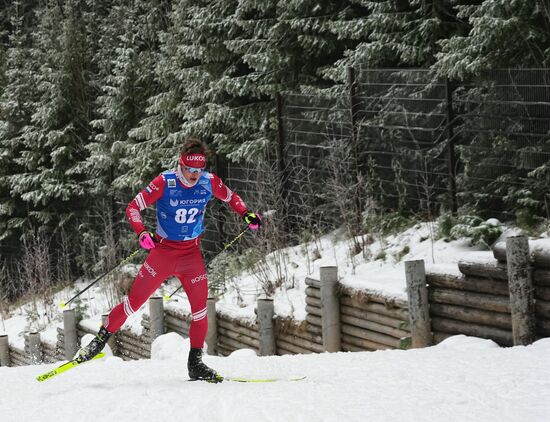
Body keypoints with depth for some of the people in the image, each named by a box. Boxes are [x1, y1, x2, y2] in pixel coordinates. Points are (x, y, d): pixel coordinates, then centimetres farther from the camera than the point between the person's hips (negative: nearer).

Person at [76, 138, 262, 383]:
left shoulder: (209, 182, -6)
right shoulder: (165, 183, -16)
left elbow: (230, 197, 15)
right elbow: (133, 207, -13)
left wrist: (246, 214, -2)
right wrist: (142, 233, -30)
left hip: (192, 254, 3)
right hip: (163, 251, -3)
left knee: (200, 309, -4)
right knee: (134, 301, -3)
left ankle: (195, 364, 7)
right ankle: (100, 340, 13)